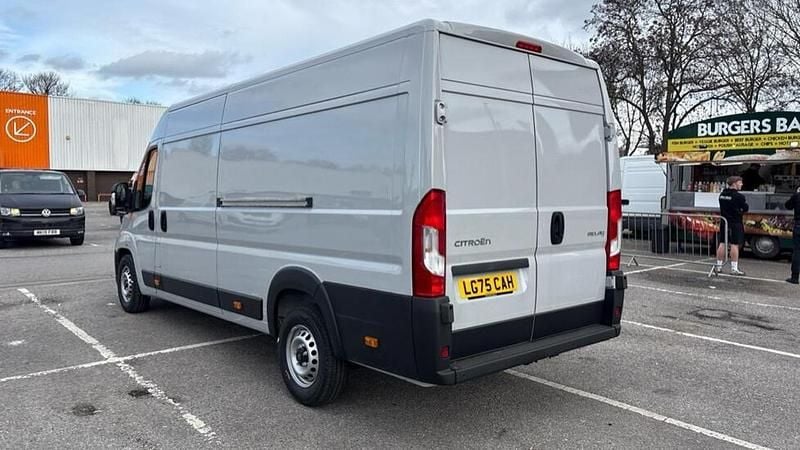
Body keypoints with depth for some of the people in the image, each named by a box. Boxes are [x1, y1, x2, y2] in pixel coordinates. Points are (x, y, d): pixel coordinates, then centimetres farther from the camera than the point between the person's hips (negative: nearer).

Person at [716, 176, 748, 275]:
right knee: (735, 245, -2)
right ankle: (734, 269, -1)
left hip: (724, 221, 6)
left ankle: (718, 266, 15)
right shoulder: (738, 196, -14)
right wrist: (739, 212, 11)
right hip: (735, 223, -6)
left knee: (722, 244, 10)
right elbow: (746, 209, -6)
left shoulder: (722, 194, 6)